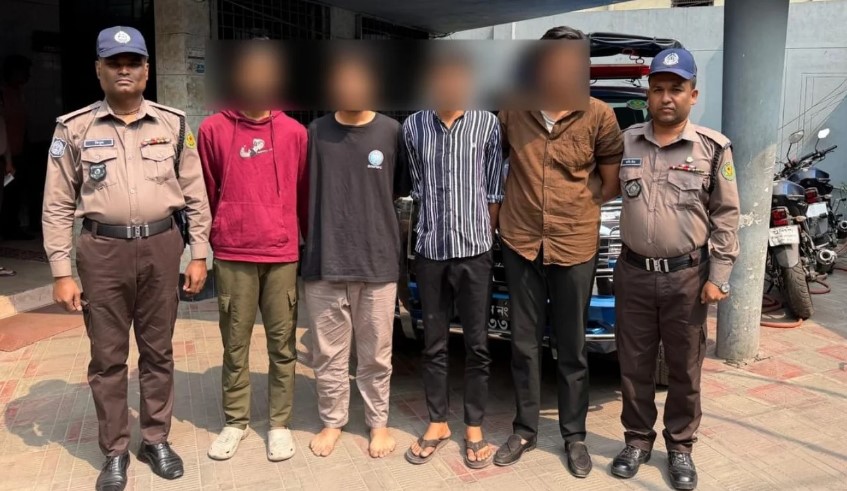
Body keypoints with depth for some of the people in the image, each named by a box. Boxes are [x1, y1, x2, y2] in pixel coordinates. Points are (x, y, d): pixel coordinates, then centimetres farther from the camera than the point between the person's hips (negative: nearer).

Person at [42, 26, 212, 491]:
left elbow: (196, 196, 5)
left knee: (158, 351, 11)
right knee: (107, 357, 8)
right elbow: (58, 207, 1)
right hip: (103, 251, 0)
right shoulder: (74, 129, 1)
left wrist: (198, 255, 2)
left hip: (161, 248, 1)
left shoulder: (173, 124, 4)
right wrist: (62, 272, -3)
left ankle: (156, 439, 28)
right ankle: (115, 451, 23)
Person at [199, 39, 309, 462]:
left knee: (282, 344, 7)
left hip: (283, 255, 1)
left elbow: (305, 193, 10)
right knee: (235, 344, 9)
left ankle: (279, 424, 20)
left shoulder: (294, 132, 4)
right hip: (232, 256, 0)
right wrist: (212, 240, 10)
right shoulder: (213, 129, 1)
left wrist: (309, 241, 13)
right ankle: (235, 422, 24)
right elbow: (207, 194, 7)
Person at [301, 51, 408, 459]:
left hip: (378, 262, -1)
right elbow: (302, 191, 8)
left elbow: (400, 190, 9)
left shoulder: (392, 132, 0)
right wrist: (316, 231, 1)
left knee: (375, 354, 11)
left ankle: (378, 423, 29)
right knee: (328, 353, 11)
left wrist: (375, 223, 6)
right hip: (324, 261, 1)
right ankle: (332, 422, 29)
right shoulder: (316, 131, 3)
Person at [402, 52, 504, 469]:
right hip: (430, 250, 2)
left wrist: (485, 234, 0)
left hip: (474, 250, -1)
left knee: (477, 344, 6)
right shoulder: (413, 127, 4)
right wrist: (436, 226, 5)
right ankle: (437, 423, 24)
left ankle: (474, 428, 20)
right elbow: (417, 189, 10)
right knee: (434, 344, 10)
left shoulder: (488, 124, -1)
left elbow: (493, 192, 2)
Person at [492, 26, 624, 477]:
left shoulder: (599, 116, -6)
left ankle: (574, 436, 27)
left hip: (575, 246, -1)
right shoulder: (513, 110, -2)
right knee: (524, 344, 12)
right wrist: (508, 202, 7)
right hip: (520, 242, 2)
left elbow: (612, 182, 3)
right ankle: (524, 430, 28)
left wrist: (577, 206, 5)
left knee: (571, 349, 10)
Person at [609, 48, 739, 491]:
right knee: (634, 365, 11)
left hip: (687, 275, -1)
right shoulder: (625, 143, 2)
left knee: (684, 368, 10)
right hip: (633, 272, 2)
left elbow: (726, 216, -1)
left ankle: (680, 446, 28)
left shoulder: (713, 148, -3)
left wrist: (718, 276, -5)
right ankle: (638, 440, 29)